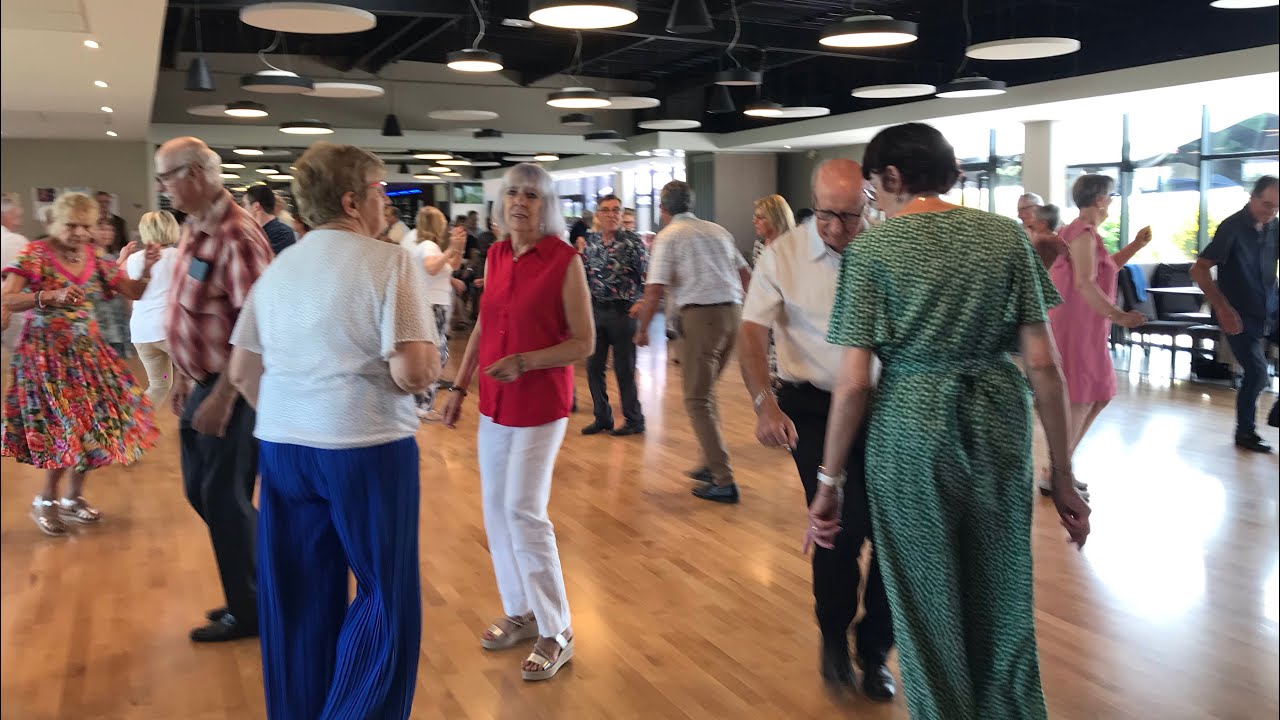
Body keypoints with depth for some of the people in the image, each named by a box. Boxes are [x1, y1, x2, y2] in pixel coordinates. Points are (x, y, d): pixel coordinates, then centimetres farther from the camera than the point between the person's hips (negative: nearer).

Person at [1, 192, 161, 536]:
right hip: (46, 352, -5)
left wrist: (147, 269, -14)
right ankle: (45, 501, 14)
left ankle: (74, 497, 23)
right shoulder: (35, 254, -10)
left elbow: (135, 293, 5)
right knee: (67, 427, -8)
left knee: (95, 420, 5)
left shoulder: (96, 259, 4)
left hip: (87, 350, 5)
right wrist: (51, 296, -29)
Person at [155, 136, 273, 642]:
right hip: (201, 384, 9)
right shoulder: (194, 229, 9)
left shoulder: (235, 236, -22)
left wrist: (222, 397, -23)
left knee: (224, 499, 2)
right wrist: (184, 377, 18)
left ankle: (247, 611, 20)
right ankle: (251, 587, 33)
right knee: (200, 492, 18)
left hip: (230, 390, -9)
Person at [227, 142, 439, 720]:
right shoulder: (390, 262, -11)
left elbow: (241, 371, 13)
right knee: (385, 597, 8)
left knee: (298, 601, 16)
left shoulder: (277, 269, 10)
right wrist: (431, 368, 2)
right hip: (368, 447, -6)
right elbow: (412, 372, -20)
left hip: (283, 447, 7)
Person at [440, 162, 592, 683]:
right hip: (495, 402, 6)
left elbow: (583, 342, -13)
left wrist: (524, 362, -23)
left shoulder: (564, 260, -13)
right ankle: (520, 611, 28)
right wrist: (459, 386, 11)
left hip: (540, 403, -6)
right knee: (496, 509, 11)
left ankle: (556, 633, 7)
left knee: (524, 512, -7)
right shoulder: (496, 256, 5)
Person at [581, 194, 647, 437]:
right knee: (593, 367, 8)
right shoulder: (590, 242, 7)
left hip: (623, 311, -5)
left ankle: (634, 420, 16)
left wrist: (641, 302, -18)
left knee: (624, 369, 1)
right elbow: (584, 275, 14)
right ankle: (602, 418, 22)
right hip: (595, 310, 5)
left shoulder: (632, 241, -7)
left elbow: (647, 275, -7)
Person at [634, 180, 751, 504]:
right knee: (706, 392, 22)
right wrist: (750, 310, 31)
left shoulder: (669, 236, -2)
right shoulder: (718, 230, 17)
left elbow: (655, 289, -10)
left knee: (698, 400, 0)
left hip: (700, 316, -7)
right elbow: (746, 274, 20)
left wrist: (642, 328, 1)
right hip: (733, 312, 7)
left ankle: (724, 481, -4)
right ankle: (712, 465, 27)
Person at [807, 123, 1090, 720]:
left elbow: (853, 382, -10)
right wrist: (1062, 475, 5)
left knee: (928, 604, 16)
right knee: (1003, 603, 19)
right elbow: (1043, 363, -2)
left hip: (911, 427, -3)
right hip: (998, 425, 3)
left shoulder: (871, 249, -6)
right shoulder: (1006, 235, 2)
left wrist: (828, 479, -2)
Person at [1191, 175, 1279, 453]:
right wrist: (1223, 308, -23)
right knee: (1257, 373, -8)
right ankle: (1245, 432, 11)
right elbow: (1199, 269, -16)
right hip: (1242, 317, -6)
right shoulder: (1233, 228, -14)